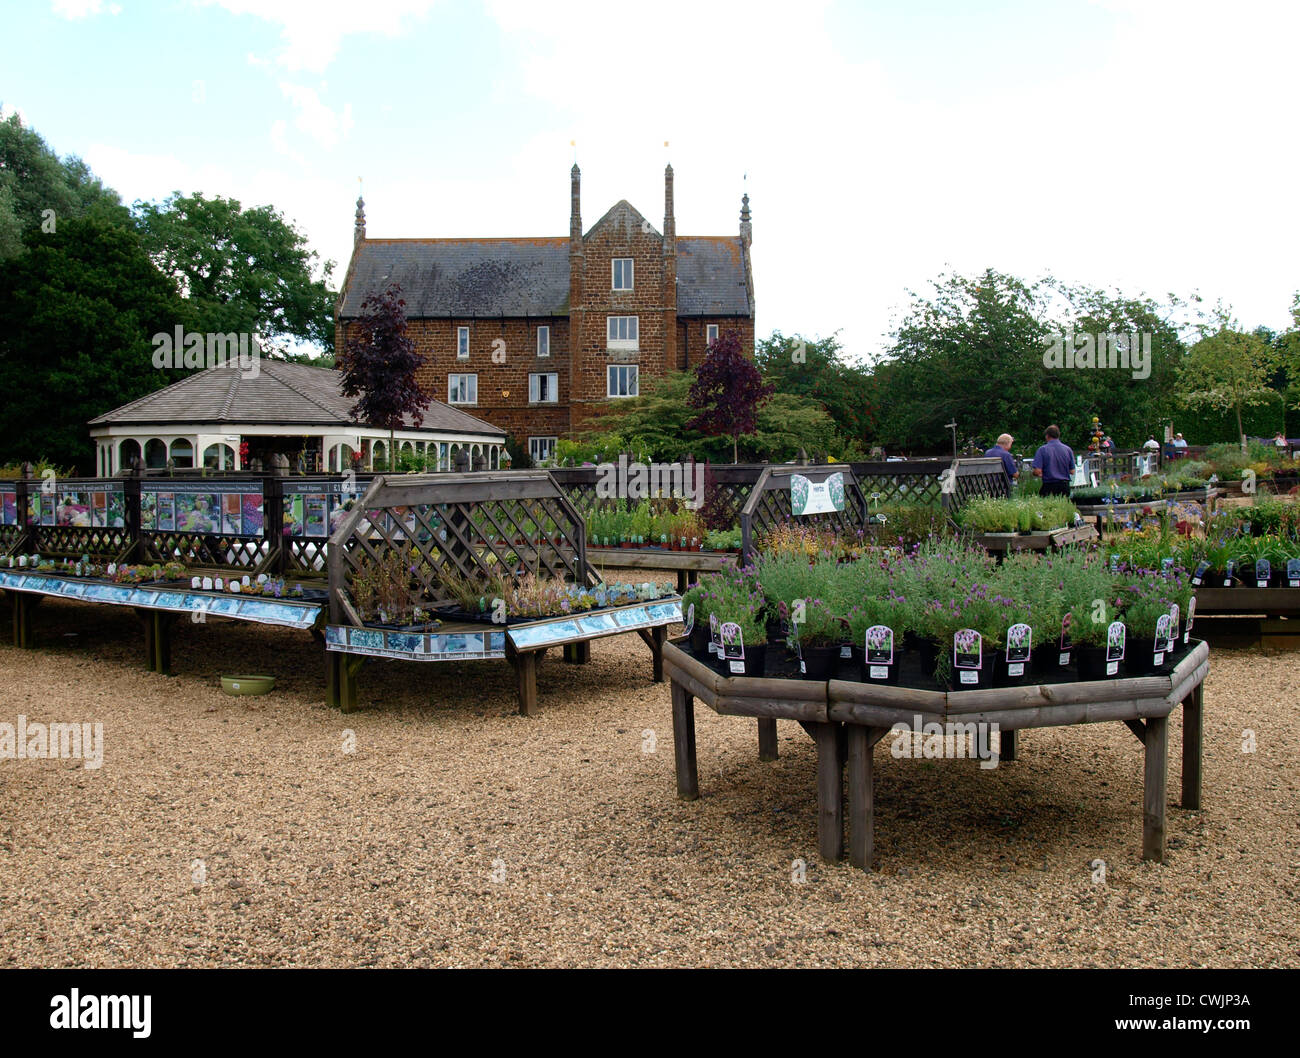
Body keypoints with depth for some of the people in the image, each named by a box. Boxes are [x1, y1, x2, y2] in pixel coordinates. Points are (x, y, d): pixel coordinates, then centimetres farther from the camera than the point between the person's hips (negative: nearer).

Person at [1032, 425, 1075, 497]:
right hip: (1065, 487, 3)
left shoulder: (1042, 449, -6)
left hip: (1049, 486, -3)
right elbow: (1072, 472, 5)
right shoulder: (1068, 449, 3)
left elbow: (1037, 471, -13)